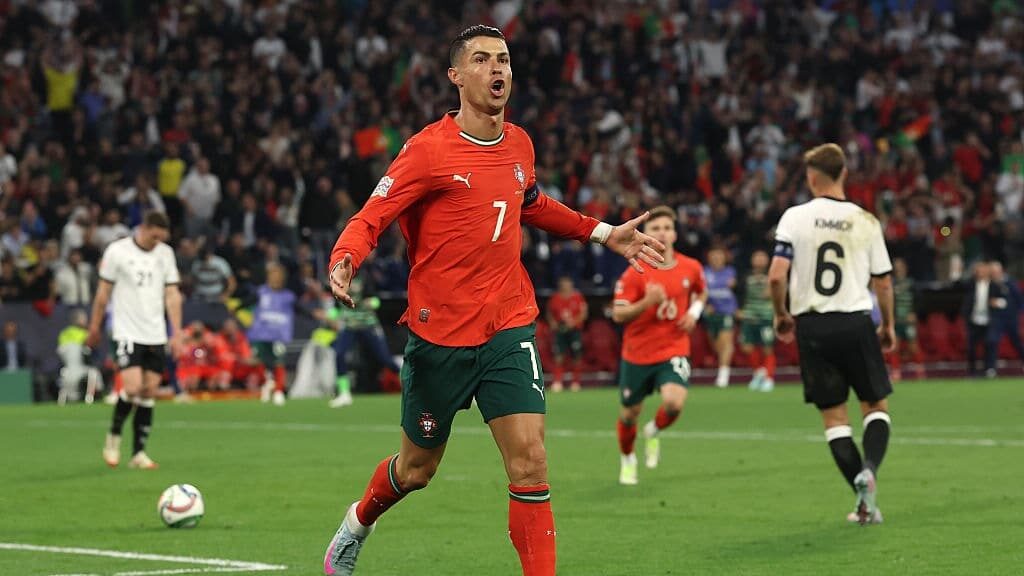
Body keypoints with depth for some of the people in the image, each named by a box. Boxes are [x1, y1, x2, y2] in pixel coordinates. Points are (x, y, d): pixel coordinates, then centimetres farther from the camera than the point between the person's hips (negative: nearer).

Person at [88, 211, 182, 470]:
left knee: (149, 391, 2)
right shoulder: (117, 251, -5)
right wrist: (95, 327, 6)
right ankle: (114, 436, 8)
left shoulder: (165, 253, 7)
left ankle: (138, 453, 8)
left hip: (156, 334, 4)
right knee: (133, 387, -17)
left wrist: (177, 333, 1)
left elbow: (172, 294, 8)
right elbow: (104, 291, 2)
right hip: (128, 332, -4)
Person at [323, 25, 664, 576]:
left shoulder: (519, 145, 6)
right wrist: (344, 262, -34)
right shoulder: (428, 149, -12)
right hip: (439, 335, -3)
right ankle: (357, 524, 46)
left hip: (508, 329, 3)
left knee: (529, 463, -12)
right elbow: (369, 220, -13)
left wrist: (604, 233, 22)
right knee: (415, 469, 14)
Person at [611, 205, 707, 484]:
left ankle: (654, 432, 10)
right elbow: (618, 314, -13)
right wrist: (647, 302, -28)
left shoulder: (691, 268, -2)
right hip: (637, 353, 0)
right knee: (629, 414, 11)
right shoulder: (635, 273, -11)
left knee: (674, 402, -25)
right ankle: (627, 459, 41)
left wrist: (694, 313, 1)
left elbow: (701, 293, 21)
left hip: (674, 351, 0)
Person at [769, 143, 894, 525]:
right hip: (855, 322, 0)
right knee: (876, 406, 13)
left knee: (834, 415, 8)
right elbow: (883, 282, 3)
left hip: (811, 325, 0)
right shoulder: (865, 221, -1)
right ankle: (869, 468, -15)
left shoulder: (795, 218, -4)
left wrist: (781, 315, 7)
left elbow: (776, 276, -11)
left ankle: (865, 501, 5)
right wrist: (888, 325, 19)